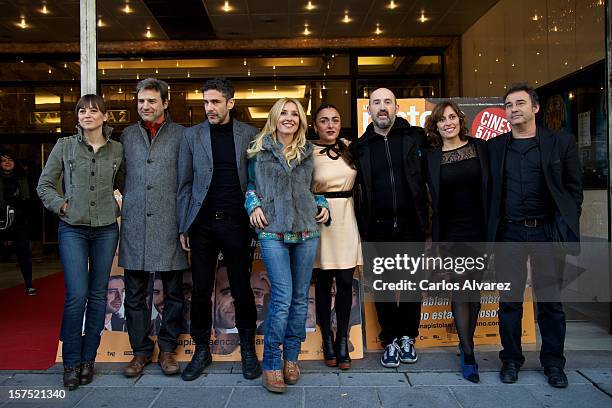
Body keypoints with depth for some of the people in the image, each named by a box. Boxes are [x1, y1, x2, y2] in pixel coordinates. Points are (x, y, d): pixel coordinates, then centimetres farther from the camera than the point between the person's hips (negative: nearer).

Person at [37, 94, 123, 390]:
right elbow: (44, 185, 7)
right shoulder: (64, 146, 2)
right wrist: (63, 206, -4)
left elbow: (124, 184, 17)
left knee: (98, 295, 6)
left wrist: (121, 207, 3)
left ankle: (88, 359, 20)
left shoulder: (117, 150, 5)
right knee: (77, 295, -8)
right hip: (72, 229, -2)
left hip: (106, 229, 2)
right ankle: (71, 362, 9)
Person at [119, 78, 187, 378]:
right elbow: (120, 177, 17)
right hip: (134, 224, 3)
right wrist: (124, 205, 6)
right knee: (135, 294, 8)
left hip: (169, 225, -2)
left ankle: (167, 348, 21)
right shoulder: (127, 135, 12)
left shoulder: (181, 135, 4)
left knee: (173, 293, 6)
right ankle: (141, 350, 21)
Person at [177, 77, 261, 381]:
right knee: (201, 290, 8)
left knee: (242, 288, 7)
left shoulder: (250, 135, 3)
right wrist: (183, 227, 2)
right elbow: (185, 184, 6)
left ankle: (248, 349, 23)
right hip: (203, 223, 1)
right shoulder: (192, 135, 6)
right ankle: (202, 350, 24)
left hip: (236, 222, -1)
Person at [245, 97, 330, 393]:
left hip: (306, 231, 4)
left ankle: (291, 357, 22)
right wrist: (254, 205, -5)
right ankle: (271, 363, 5)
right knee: (282, 296, -10)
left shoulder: (307, 152, 14)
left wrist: (322, 205, 5)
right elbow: (250, 184, 12)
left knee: (300, 296, 7)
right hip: (272, 231, -3)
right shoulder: (259, 149, 6)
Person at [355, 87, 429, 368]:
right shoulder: (361, 147, 7)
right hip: (378, 228, 1)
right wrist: (362, 228, 1)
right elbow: (359, 188, 8)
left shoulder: (415, 137, 3)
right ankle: (390, 341, 22)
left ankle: (407, 337, 26)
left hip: (411, 225, 0)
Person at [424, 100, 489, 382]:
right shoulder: (430, 157, 0)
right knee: (460, 290, -2)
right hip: (450, 234, -2)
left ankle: (466, 343, 28)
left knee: (475, 289, 10)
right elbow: (429, 198, 3)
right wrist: (431, 235, 0)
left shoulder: (480, 147, 3)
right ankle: (469, 355, 7)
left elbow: (491, 187, 5)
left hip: (479, 230, 2)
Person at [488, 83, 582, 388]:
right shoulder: (494, 147, 8)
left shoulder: (560, 142, 5)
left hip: (547, 232, -1)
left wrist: (566, 228, -3)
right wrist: (490, 231, 0)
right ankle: (511, 359, 20)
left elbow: (573, 188, 5)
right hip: (508, 234, 1)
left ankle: (553, 363, 21)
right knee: (510, 300, 6)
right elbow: (489, 193, 7)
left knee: (550, 300, 7)